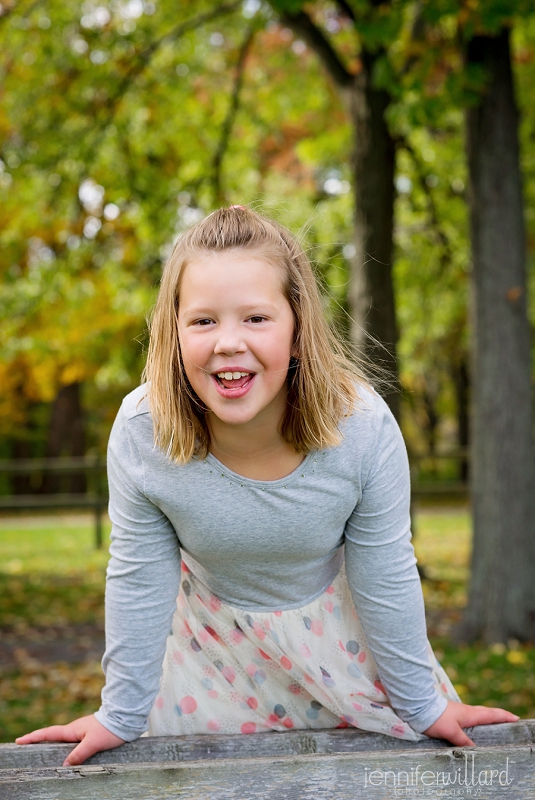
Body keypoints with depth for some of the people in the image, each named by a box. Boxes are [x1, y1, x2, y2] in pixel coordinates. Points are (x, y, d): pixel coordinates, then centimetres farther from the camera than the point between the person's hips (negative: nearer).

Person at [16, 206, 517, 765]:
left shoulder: (364, 428, -30)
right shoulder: (141, 432, -29)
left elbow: (386, 577, -15)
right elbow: (138, 580, -15)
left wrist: (422, 705, -6)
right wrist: (120, 716, -7)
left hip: (331, 626, 0)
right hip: (212, 636, 0)